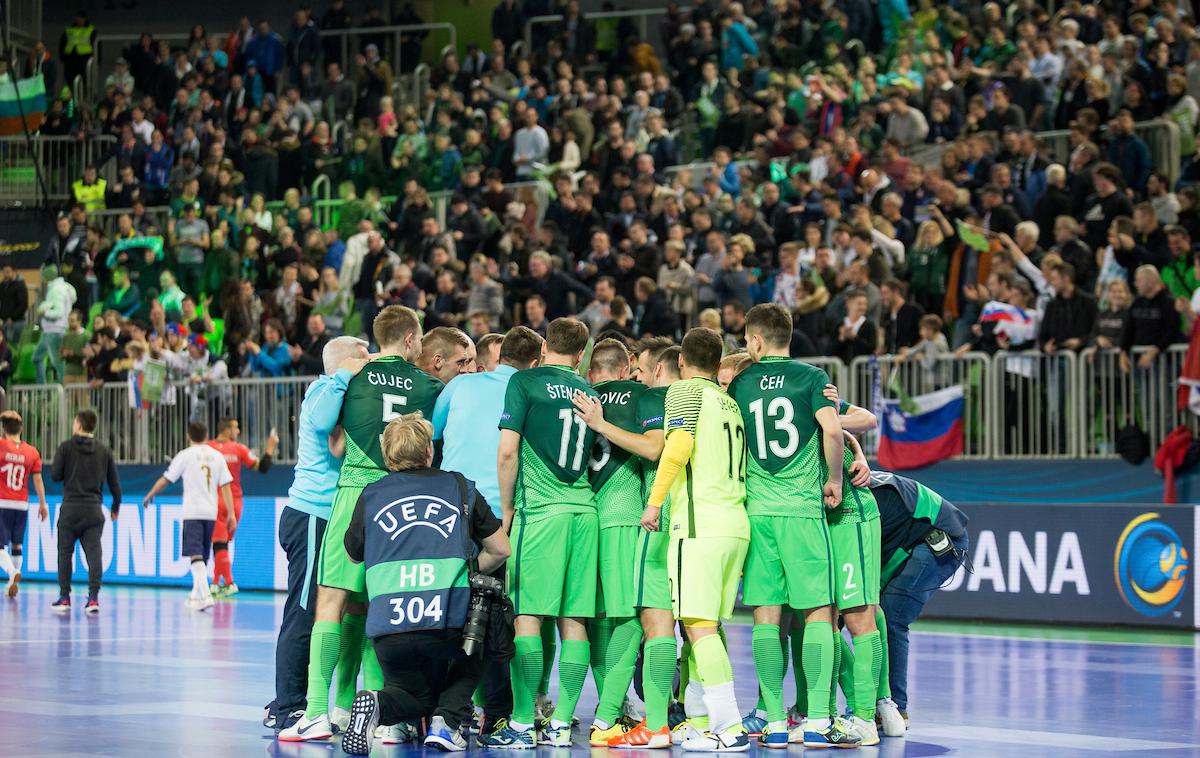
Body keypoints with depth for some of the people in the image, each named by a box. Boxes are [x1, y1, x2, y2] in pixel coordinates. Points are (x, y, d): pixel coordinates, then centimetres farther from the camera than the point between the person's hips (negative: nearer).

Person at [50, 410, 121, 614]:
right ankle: (93, 598, -9)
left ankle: (64, 597, 9)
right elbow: (114, 482, 10)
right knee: (94, 554, -1)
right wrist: (116, 506, 24)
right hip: (94, 509, 2)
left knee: (65, 552, 8)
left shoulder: (66, 447, -3)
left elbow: (55, 475, -6)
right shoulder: (104, 451, 7)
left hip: (70, 507, -2)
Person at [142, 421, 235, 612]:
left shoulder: (186, 455, -1)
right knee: (203, 556, 16)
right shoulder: (217, 456, 10)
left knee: (196, 555, -11)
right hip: (211, 512, 5)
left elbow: (166, 480, 3)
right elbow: (226, 486, 5)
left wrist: (150, 495, 19)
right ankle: (196, 595, 25)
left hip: (192, 512, -5)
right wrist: (231, 514, 5)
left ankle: (205, 595, -27)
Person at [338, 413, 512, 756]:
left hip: (387, 628, 1)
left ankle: (376, 705, -9)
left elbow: (353, 556, 27)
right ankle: (447, 720, 6)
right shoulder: (459, 486, 13)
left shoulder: (371, 495, 14)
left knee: (414, 694, 27)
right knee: (473, 653, 33)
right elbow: (500, 549, 16)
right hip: (450, 624, -1)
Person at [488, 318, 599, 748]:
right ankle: (562, 724, 5)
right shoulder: (587, 392, 14)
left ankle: (522, 725, -7)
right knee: (573, 620, 5)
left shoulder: (525, 382, 0)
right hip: (584, 509, 5)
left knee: (527, 616, -5)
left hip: (539, 508, -5)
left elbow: (507, 452, -6)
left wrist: (506, 509, 2)